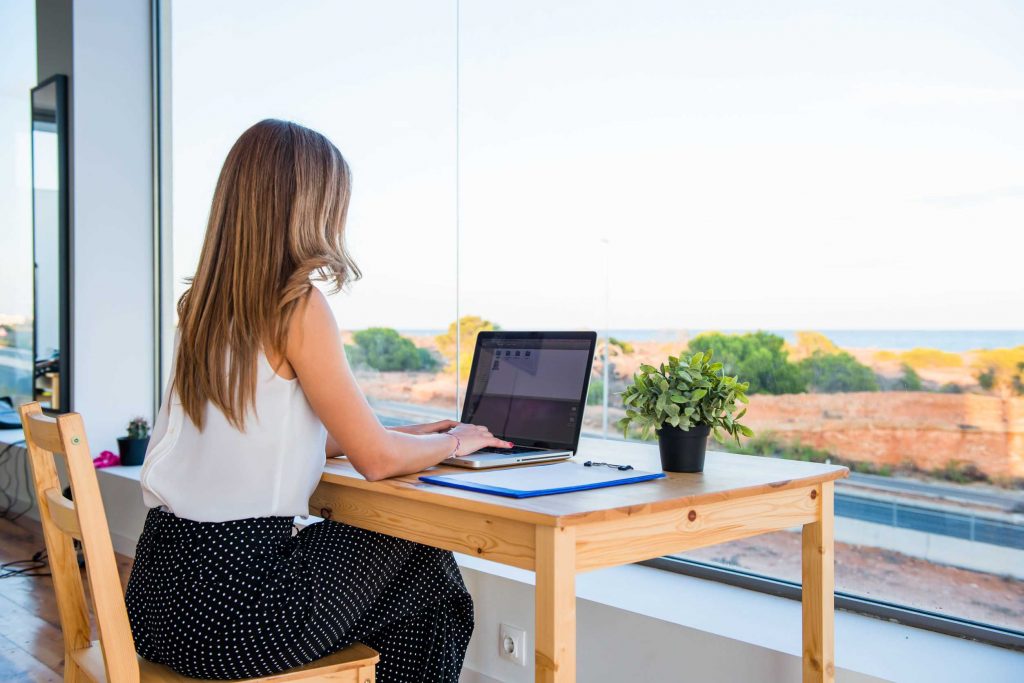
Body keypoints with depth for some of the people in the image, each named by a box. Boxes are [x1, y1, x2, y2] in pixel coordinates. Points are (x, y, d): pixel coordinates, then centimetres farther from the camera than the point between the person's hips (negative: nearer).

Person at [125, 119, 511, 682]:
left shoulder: (200, 304, 8)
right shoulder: (297, 305, -14)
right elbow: (376, 459, -12)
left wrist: (405, 437, 20)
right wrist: (454, 441, 9)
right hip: (233, 604, -8)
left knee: (364, 543, 28)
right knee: (424, 569, 15)